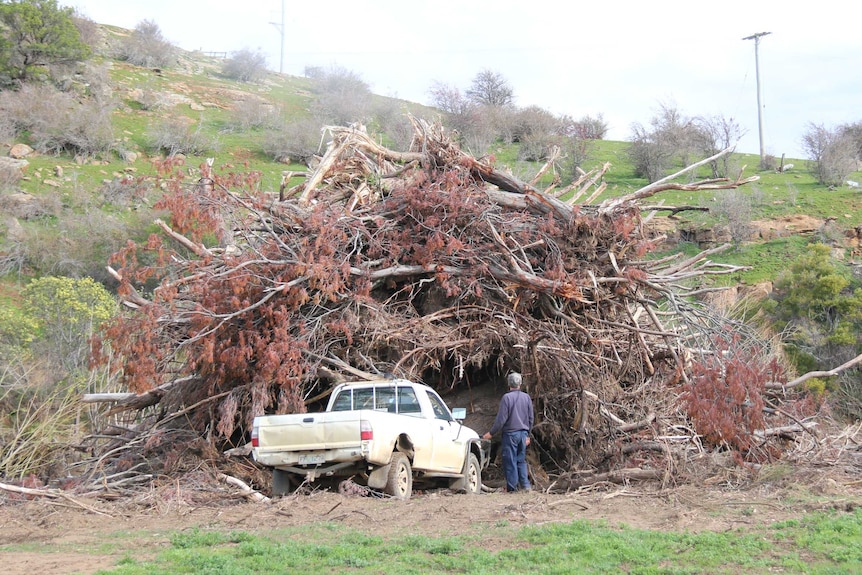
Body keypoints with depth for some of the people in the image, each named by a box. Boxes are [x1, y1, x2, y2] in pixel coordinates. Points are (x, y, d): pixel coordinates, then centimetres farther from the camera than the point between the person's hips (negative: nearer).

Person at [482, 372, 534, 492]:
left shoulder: (507, 397, -11)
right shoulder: (526, 397, 6)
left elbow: (501, 418, -13)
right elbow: (531, 418, 12)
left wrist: (491, 433, -4)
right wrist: (528, 435, 23)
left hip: (511, 433, -5)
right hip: (523, 433, 5)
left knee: (510, 460, 1)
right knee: (521, 460, 13)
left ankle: (512, 487, 3)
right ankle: (525, 484, 8)